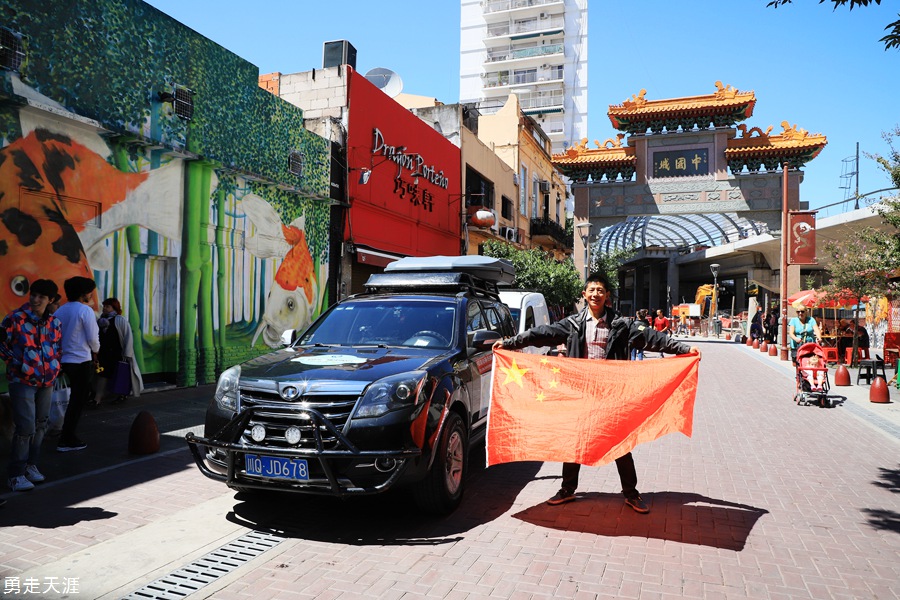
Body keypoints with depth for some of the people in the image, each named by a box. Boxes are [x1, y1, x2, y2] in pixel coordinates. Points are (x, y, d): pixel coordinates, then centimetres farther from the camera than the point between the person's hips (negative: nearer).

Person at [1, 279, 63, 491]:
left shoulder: (54, 322, 6)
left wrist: (53, 367, 11)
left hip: (47, 381, 6)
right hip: (22, 381, -5)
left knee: (41, 425, 12)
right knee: (26, 427, -9)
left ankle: (30, 465, 28)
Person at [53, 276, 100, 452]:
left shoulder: (60, 310, 7)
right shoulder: (85, 310, -13)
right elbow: (93, 338, -13)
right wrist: (95, 351, 7)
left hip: (63, 361, 7)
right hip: (82, 361, -7)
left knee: (74, 399, 20)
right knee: (78, 401, 2)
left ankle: (68, 436, 25)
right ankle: (66, 441, 4)